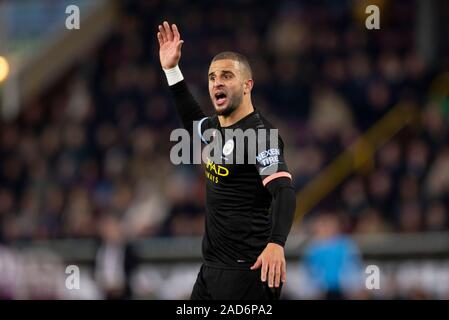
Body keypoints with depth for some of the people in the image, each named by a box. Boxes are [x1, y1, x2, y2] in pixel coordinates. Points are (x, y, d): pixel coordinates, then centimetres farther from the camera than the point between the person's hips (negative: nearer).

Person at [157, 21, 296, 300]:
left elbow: (284, 192, -26)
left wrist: (276, 243, -44)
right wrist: (171, 69, 30)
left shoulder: (259, 134, -15)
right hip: (211, 266, 9)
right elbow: (193, 120, 37)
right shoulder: (215, 128, 12)